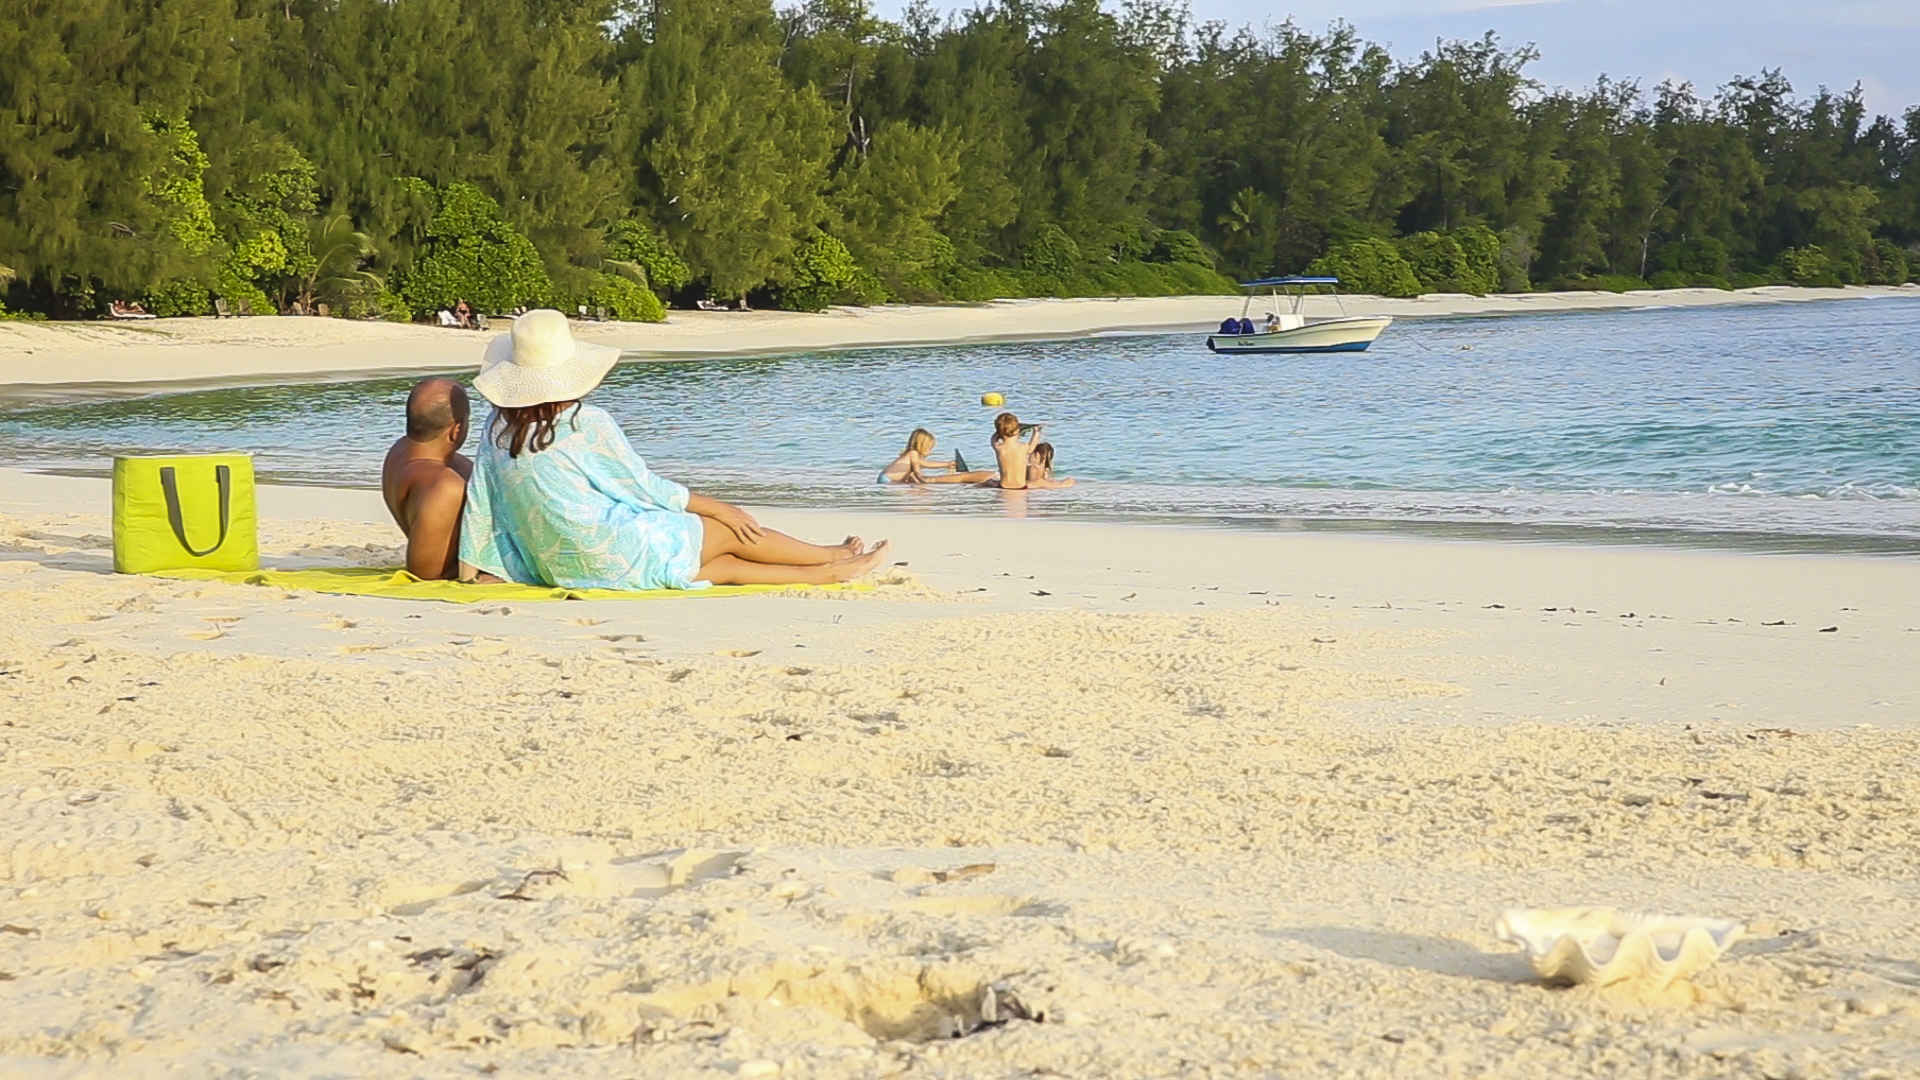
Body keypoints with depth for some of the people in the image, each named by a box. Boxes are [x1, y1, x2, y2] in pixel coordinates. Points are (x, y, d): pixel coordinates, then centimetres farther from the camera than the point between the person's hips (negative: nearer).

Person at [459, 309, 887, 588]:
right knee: (728, 531, 14)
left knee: (725, 566, 17)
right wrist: (720, 508, 7)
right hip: (618, 558, -7)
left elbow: (479, 502, 3)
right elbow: (645, 486, -6)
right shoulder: (588, 424, -15)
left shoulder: (497, 427, 1)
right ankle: (833, 558, 34)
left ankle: (824, 574, 24)